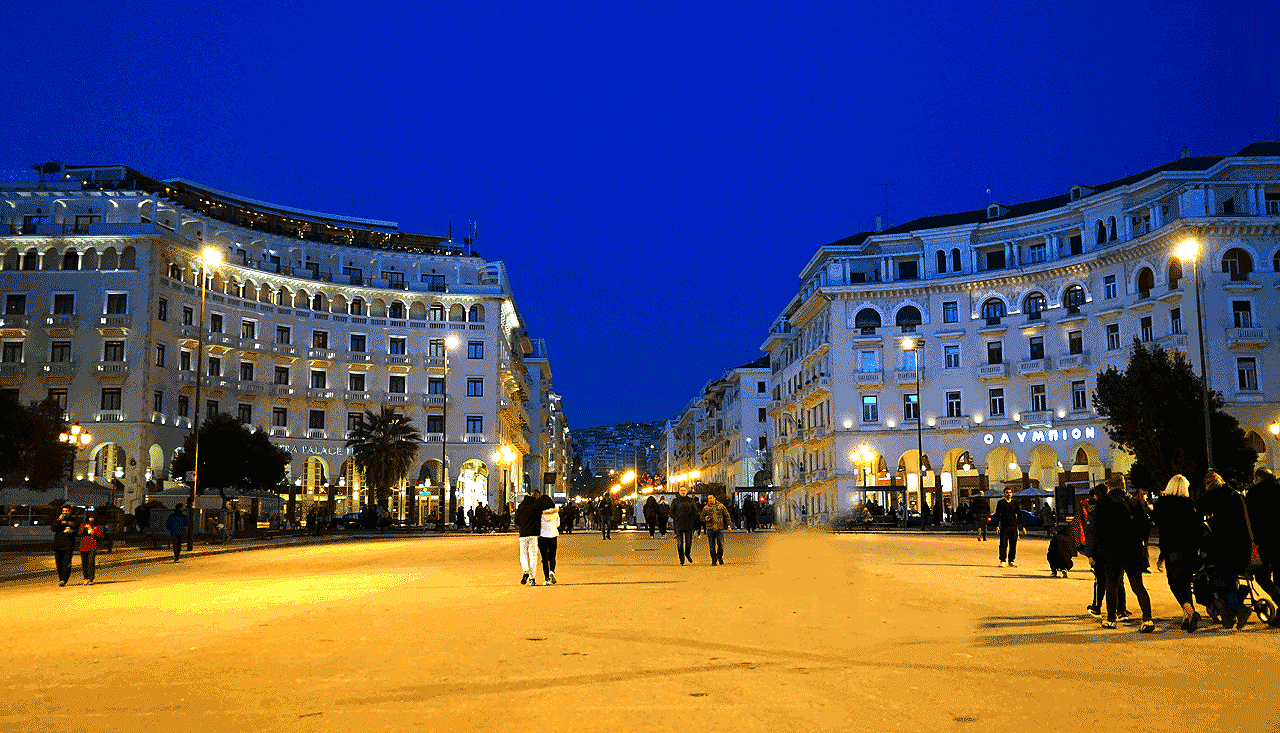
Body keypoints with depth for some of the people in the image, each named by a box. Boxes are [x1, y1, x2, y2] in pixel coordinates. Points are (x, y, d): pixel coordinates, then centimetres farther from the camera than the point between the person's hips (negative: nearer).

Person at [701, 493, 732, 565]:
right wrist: (705, 518, -6)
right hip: (710, 529, 1)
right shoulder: (705, 508, 9)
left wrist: (728, 525, 4)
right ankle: (713, 561, 7)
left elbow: (727, 515, 11)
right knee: (712, 546, 0)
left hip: (719, 528, -1)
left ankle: (720, 557, 20)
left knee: (721, 544, -4)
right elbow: (701, 518, 17)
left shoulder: (721, 506, 6)